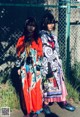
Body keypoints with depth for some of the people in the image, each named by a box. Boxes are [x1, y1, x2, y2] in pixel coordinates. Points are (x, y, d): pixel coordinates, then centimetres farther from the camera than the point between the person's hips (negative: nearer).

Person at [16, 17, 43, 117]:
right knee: (26, 88, 5)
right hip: (24, 67, 2)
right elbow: (18, 54, 5)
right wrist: (18, 67, 2)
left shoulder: (38, 39, 1)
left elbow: (39, 54, -2)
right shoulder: (22, 39, 5)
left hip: (34, 67, -1)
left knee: (35, 88, 3)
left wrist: (38, 68, -7)